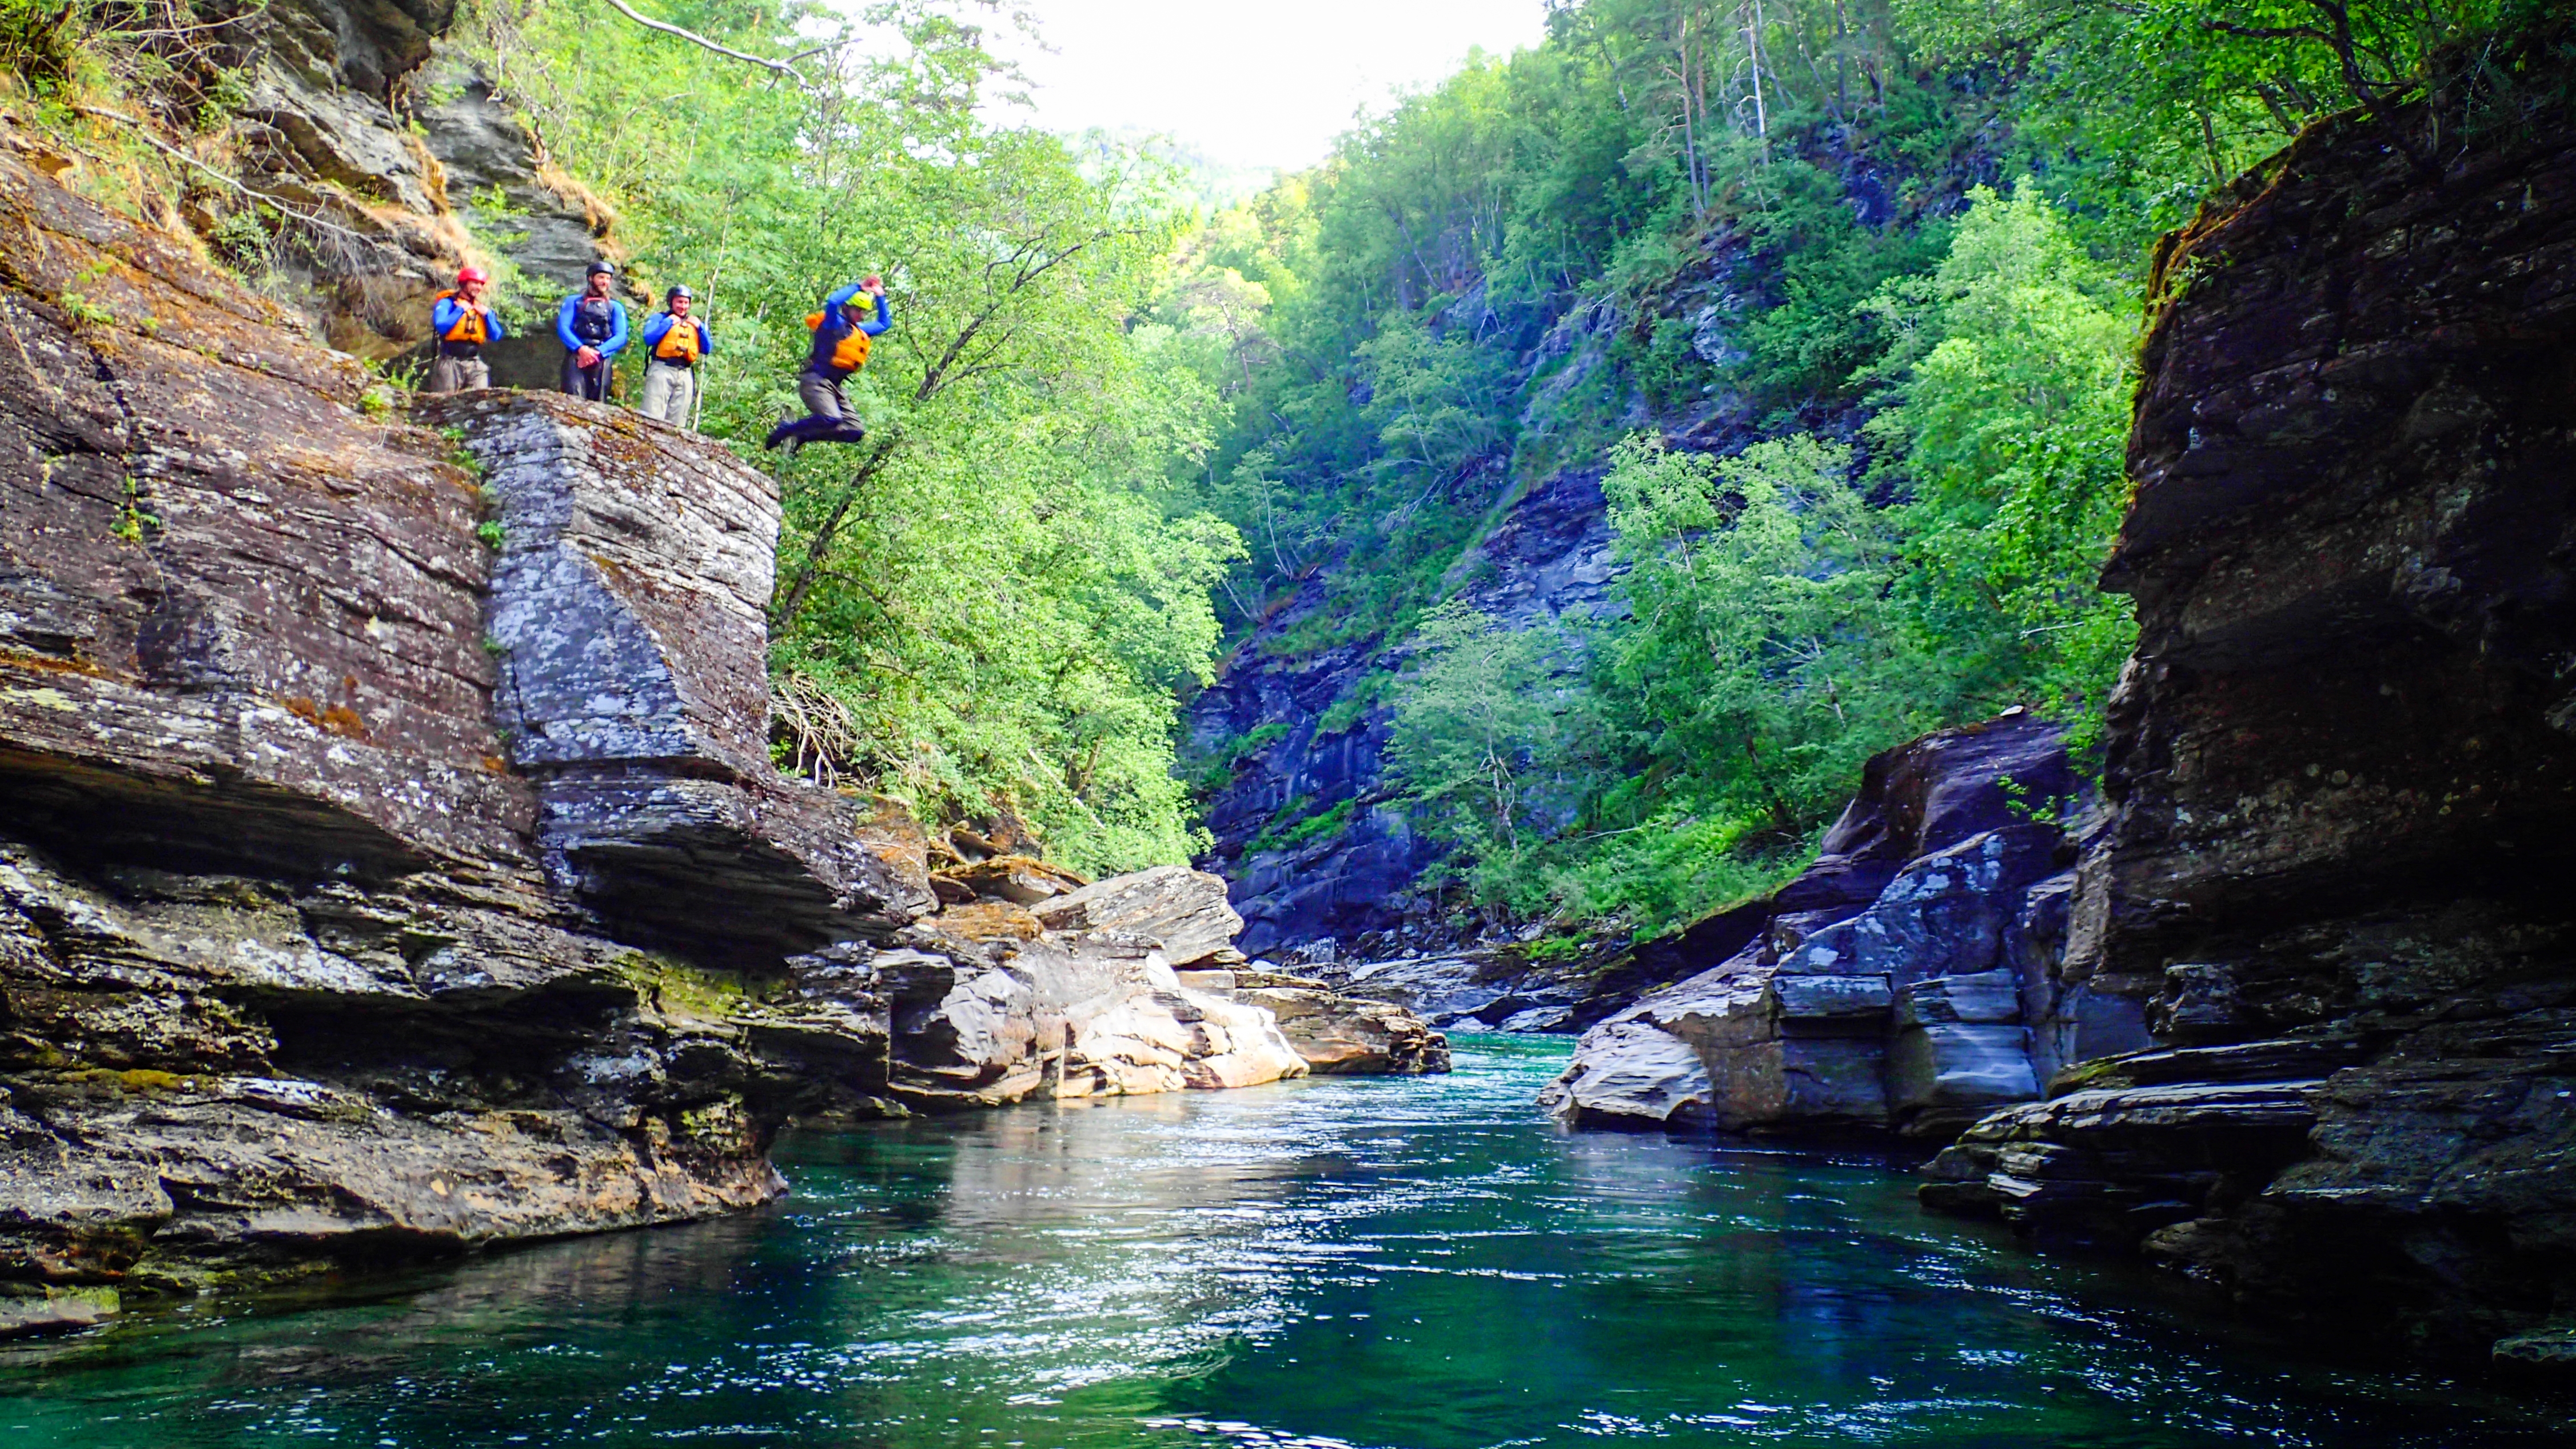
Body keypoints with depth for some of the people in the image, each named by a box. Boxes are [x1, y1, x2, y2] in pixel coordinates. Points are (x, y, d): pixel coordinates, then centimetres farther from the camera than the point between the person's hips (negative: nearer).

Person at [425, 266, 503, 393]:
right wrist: (461, 310, -12)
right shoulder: (447, 303, 0)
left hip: (475, 364, 4)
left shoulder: (482, 309, 15)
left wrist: (488, 314, -2)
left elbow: (496, 337, 9)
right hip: (450, 363, -4)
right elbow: (441, 326, -17)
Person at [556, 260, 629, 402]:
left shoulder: (616, 307, 20)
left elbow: (621, 337, 6)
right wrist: (581, 349, -14)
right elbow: (562, 328, 4)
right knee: (574, 400, -17)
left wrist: (598, 352, -11)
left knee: (598, 402, -7)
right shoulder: (573, 301, 18)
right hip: (576, 357, -1)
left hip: (602, 360, 1)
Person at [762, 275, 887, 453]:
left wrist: (880, 297, 22)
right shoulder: (834, 323, -2)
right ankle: (785, 430, -11)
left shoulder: (859, 331, 22)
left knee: (855, 432, -3)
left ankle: (802, 436, 7)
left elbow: (884, 323, 35)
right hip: (816, 381, -8)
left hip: (834, 387, 9)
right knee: (832, 419, -33)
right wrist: (858, 288, -12)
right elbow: (832, 302, -24)